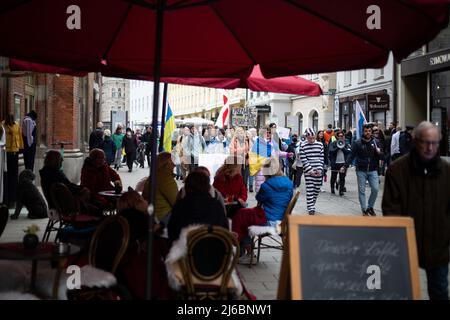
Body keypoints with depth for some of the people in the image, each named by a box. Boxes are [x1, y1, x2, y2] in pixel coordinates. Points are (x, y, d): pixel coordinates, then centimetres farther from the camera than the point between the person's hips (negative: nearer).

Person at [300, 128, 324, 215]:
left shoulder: (320, 144, 6)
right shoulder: (303, 146, -3)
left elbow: (321, 158, 6)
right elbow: (303, 160, -6)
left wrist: (320, 169, -5)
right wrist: (310, 170, -11)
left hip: (318, 171, 3)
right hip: (308, 171, -3)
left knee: (317, 189, 8)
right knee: (310, 190, -5)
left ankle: (312, 204, 28)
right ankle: (310, 208, -1)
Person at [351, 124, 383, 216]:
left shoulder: (376, 142, 3)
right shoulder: (357, 143, -3)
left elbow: (382, 156, 6)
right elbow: (352, 156, -4)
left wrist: (379, 152, -17)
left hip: (373, 170, 1)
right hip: (361, 170, -1)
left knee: (375, 189, -5)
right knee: (361, 190, 2)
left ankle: (370, 207, 15)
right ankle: (364, 210, 12)